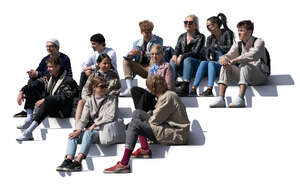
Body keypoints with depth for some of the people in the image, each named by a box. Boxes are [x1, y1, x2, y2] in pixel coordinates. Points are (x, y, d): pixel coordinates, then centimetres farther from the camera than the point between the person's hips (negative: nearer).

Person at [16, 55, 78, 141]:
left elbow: (64, 98, -24)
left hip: (63, 112, -7)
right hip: (49, 108, 8)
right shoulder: (48, 78, 11)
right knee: (29, 93, -1)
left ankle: (28, 131, -43)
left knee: (47, 102, -38)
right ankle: (29, 119, -20)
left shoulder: (68, 81, -12)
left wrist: (45, 99, -31)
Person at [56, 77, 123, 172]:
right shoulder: (89, 100, 16)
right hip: (91, 130, 5)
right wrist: (78, 130, -11)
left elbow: (110, 117, -5)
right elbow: (84, 118, 7)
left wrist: (95, 125, -10)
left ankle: (78, 161, -45)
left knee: (88, 133, -34)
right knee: (73, 136, -19)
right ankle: (68, 160, -35)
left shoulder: (111, 99, 6)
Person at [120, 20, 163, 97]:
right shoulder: (137, 43, 15)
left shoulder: (158, 40, 4)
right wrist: (130, 54, -20)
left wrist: (141, 53, -25)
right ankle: (129, 89, -28)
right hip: (140, 68, 5)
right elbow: (129, 56, 7)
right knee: (126, 61, -14)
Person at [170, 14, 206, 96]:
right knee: (172, 61, -25)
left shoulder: (200, 37, -1)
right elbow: (177, 49, 5)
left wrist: (182, 56, -25)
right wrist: (175, 55, -20)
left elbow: (195, 52, -14)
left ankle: (185, 87, -48)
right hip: (182, 68, 4)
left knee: (187, 60, -35)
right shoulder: (182, 37, 16)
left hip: (197, 64, -4)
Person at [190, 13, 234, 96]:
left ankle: (209, 90, -47)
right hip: (214, 63, 5)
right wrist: (209, 60, -11)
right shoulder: (210, 38, 16)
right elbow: (207, 55, 10)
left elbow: (229, 48, -12)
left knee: (211, 64, -32)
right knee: (203, 62, -25)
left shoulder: (227, 33, -1)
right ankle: (193, 90, -36)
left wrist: (215, 46, -2)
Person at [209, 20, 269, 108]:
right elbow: (229, 55, 0)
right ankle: (220, 98, -30)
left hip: (259, 75, -5)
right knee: (226, 67, -17)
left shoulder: (258, 42, -4)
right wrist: (223, 58, -26)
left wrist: (233, 60, -28)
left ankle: (240, 98, -47)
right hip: (243, 74, 5)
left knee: (244, 64, -34)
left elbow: (252, 55, -23)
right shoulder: (237, 45, 13)